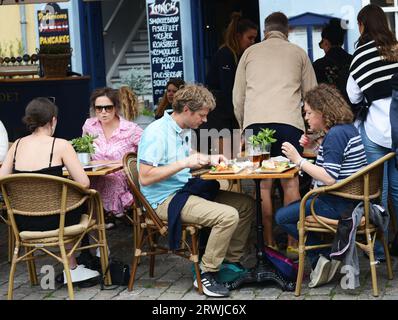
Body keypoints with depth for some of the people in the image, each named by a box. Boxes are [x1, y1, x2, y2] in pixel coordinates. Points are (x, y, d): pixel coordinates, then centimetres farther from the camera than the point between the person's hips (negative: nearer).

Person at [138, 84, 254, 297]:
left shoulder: (186, 130, 11)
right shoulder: (156, 133, -17)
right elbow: (145, 177, -23)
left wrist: (209, 159, 9)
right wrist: (184, 163, -25)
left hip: (186, 190, 10)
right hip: (165, 199, -10)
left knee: (245, 204, 6)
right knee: (228, 216, -25)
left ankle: (231, 264, 15)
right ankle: (206, 275, -12)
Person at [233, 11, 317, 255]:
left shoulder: (250, 52, 18)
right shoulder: (298, 53, 16)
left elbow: (238, 97, 17)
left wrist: (244, 125, 28)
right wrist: (309, 130, 29)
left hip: (255, 120, 1)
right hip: (288, 121, -1)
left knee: (264, 184, 4)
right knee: (291, 182, 2)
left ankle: (269, 243, 6)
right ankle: (293, 243, -2)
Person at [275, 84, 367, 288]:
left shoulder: (335, 135, -20)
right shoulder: (348, 129, 11)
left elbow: (329, 178, -26)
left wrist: (298, 160, -22)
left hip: (338, 206, -11)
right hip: (352, 200, 11)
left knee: (283, 217, -2)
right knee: (295, 207, 26)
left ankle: (324, 256, 1)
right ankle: (322, 261, 15)